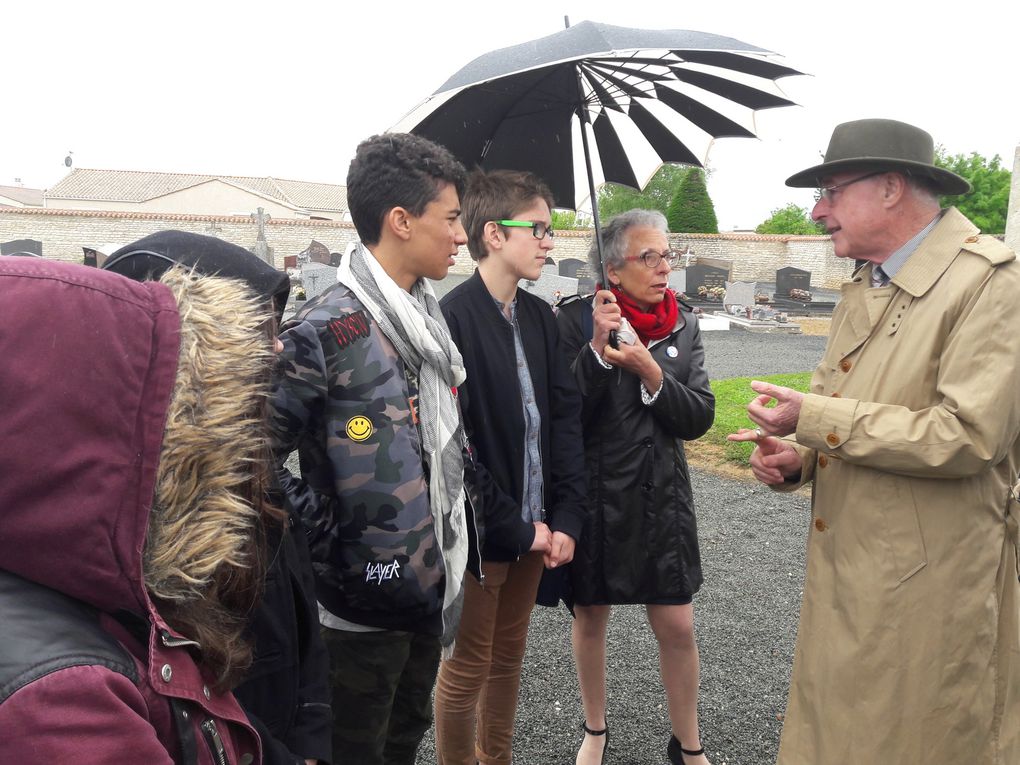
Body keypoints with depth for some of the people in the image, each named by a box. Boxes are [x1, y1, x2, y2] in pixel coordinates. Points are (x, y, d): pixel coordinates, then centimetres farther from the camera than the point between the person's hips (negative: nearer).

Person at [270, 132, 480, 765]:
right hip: (363, 600, -7)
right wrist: (322, 541, -19)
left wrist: (458, 534, 12)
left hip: (431, 587, 8)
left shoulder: (429, 316, 7)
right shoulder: (327, 330, -20)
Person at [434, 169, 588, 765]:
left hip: (534, 529, 7)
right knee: (467, 670, 10)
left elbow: (566, 417, 5)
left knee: (509, 657, 21)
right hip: (480, 535, -7)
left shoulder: (541, 317, 5)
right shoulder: (452, 319, -18)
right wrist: (516, 528, -14)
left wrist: (568, 517, -3)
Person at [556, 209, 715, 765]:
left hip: (661, 495, 2)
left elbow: (700, 418, -5)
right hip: (594, 494, -2)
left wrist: (652, 374, -21)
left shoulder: (683, 326, 1)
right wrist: (597, 350, -27)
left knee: (677, 629, 6)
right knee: (590, 619, 15)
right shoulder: (575, 320, -11)